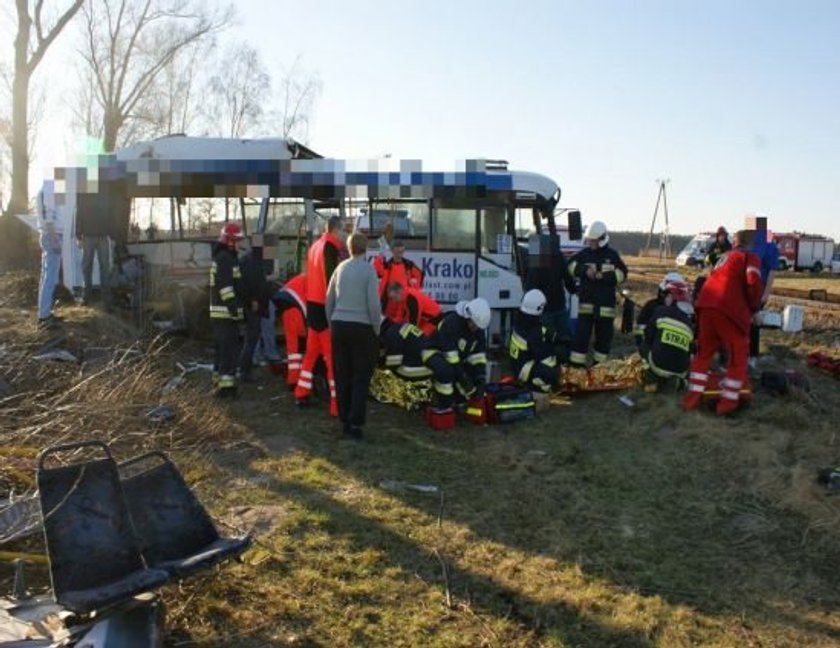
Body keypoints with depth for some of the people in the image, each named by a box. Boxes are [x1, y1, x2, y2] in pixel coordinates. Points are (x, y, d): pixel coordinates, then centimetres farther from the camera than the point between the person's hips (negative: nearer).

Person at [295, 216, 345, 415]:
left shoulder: (315, 246, 14)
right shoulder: (331, 248, -15)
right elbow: (330, 279, -22)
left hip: (312, 304, 9)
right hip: (324, 306, -9)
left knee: (312, 351, 19)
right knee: (332, 355, -7)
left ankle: (301, 394, 27)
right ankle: (336, 403, -7)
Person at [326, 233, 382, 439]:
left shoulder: (340, 267, 8)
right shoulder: (369, 270, -7)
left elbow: (329, 299, 11)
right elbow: (373, 304, -13)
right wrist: (377, 329, -2)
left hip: (339, 326, 5)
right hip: (361, 327, -5)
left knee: (342, 376, 11)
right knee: (361, 378, 2)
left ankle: (344, 421, 18)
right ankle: (355, 423, 0)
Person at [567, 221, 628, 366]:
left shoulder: (612, 255, 2)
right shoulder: (584, 254, 4)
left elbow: (622, 274, -2)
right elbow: (571, 266, 4)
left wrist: (603, 276, -16)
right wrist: (585, 270, -13)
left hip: (606, 302, 0)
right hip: (586, 301, 0)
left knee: (604, 334, 8)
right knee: (581, 332, -4)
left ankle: (600, 363, 22)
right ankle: (576, 362, 0)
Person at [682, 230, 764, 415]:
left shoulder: (725, 257, 30)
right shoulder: (750, 257, 8)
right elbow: (753, 283, -8)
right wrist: (754, 307, 7)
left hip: (706, 304, 6)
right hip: (728, 309, -6)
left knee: (704, 351, 19)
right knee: (738, 354, 9)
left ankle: (692, 397, 16)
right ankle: (728, 401, 9)